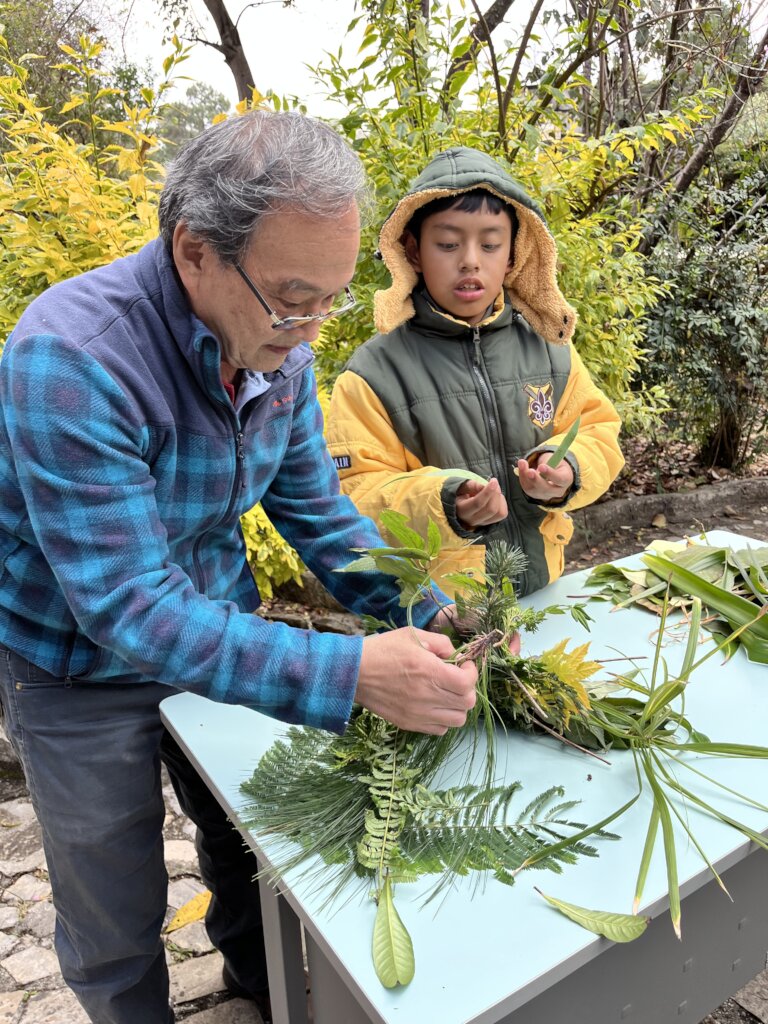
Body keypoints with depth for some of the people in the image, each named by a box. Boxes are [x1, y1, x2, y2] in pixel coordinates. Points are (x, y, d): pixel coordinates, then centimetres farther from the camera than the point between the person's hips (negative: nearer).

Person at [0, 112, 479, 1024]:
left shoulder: (278, 344, -12)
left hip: (219, 635, 6)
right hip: (83, 667, -5)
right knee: (117, 928, 15)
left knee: (253, 845, 25)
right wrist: (350, 673, -41)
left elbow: (316, 511, -3)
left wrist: (428, 616, -15)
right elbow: (127, 606, -35)